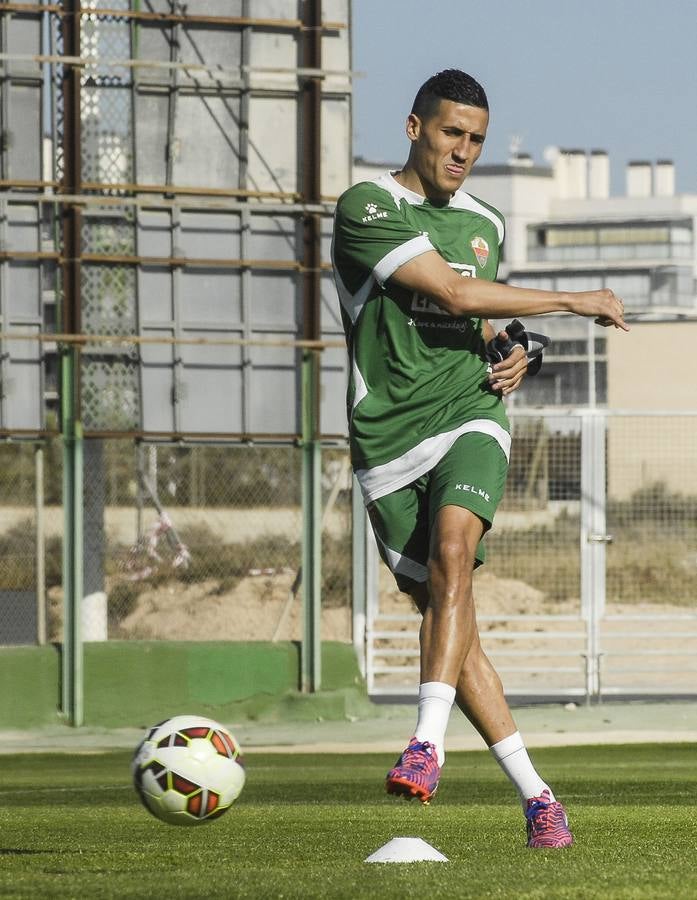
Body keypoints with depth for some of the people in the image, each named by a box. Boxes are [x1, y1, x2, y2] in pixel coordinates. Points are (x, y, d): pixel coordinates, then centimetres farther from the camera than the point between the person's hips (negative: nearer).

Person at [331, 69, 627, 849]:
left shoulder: (484, 225, 15)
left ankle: (427, 743, -36)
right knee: (441, 608, -3)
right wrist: (575, 303, -8)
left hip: (469, 416, 2)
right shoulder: (365, 209, -6)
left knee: (452, 548, -28)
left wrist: (511, 361, 6)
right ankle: (533, 795, 4)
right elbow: (451, 293, -14)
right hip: (389, 437, -2)